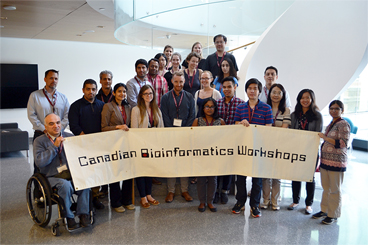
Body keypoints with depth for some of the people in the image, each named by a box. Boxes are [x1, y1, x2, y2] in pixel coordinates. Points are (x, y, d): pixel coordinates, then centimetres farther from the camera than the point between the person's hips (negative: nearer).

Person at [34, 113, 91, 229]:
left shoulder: (69, 137, 14)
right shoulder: (39, 141, 4)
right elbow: (39, 162, -11)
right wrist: (54, 146, -12)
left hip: (72, 172, 3)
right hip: (53, 176, -2)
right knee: (65, 185, -34)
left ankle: (83, 214, -17)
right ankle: (68, 217, -15)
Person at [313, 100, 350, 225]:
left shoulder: (343, 124, -10)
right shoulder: (330, 124, 14)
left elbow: (342, 143, -19)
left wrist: (325, 137, -19)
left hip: (337, 162, -8)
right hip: (325, 160, 8)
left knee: (335, 190, 2)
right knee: (326, 188, 15)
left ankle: (333, 215, 13)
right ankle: (324, 210, 27)